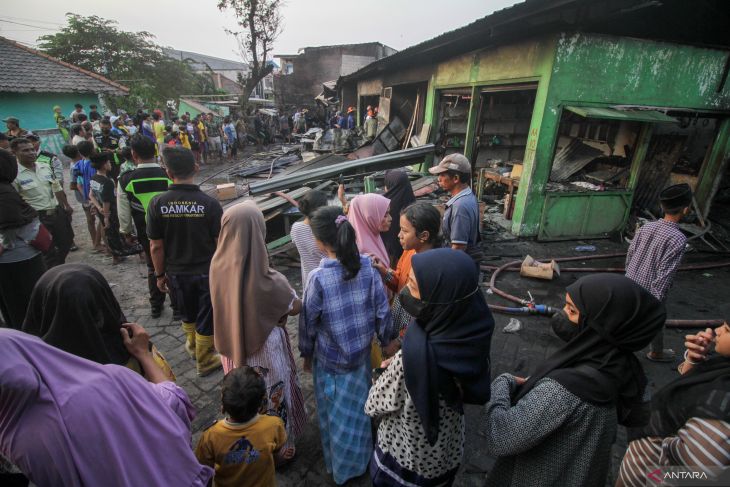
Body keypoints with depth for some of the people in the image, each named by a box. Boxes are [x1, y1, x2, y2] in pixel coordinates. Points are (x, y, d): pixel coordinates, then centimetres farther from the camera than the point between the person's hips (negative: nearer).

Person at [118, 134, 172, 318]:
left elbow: (124, 213, -3)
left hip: (147, 234, 2)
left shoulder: (125, 180, -12)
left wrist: (126, 232, 15)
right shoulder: (169, 176, -16)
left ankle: (156, 306, 36)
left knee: (153, 268, 22)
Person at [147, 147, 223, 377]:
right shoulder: (209, 203, -18)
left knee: (188, 313, 27)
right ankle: (204, 361, 32)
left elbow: (156, 247, -7)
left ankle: (192, 344, 51)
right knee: (206, 317, 16)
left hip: (176, 273, 3)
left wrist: (160, 275, 7)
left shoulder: (157, 203, -13)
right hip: (207, 273, -2)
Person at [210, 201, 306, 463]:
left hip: (233, 347, 6)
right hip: (265, 348, -5)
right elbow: (295, 308, -15)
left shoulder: (218, 267, -18)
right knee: (273, 396, 20)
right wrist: (287, 292, 3)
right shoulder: (268, 281, -33)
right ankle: (280, 448, 43)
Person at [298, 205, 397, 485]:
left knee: (336, 412, 20)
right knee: (358, 408, 25)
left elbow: (308, 322, -12)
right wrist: (387, 341, 9)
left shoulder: (318, 277, -24)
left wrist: (306, 354, 5)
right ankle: (357, 463, 48)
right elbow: (382, 310, -7)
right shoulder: (367, 267, -15)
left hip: (330, 359, -3)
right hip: (361, 354, 3)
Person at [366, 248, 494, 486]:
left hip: (407, 456, -5)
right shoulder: (471, 329, -21)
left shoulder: (415, 357, -41)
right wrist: (399, 366, -6)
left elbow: (374, 407, -22)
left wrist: (387, 371, -7)